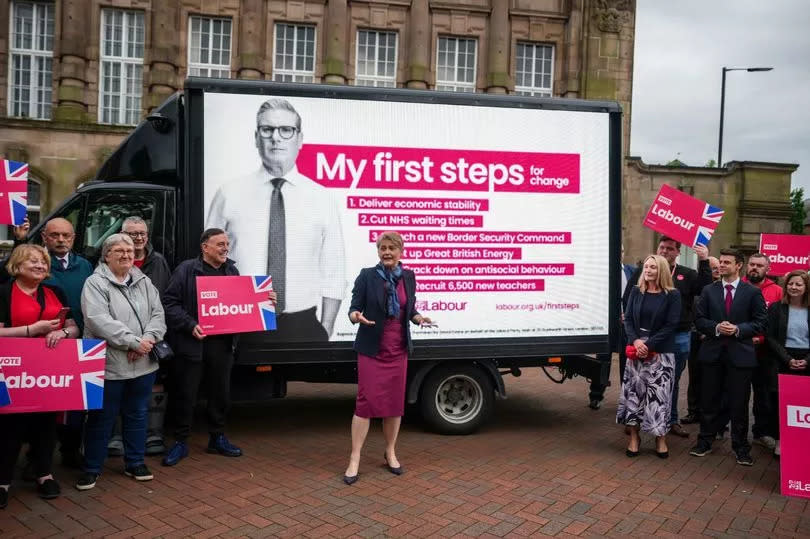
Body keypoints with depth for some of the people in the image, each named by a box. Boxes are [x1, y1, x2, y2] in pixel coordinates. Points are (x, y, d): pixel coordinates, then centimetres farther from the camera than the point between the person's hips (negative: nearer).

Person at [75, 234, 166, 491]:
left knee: (137, 415, 15)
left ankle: (135, 463, 29)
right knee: (101, 418, 5)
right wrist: (134, 342, -20)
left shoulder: (144, 282, 11)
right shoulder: (96, 283, -8)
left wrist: (148, 339, -15)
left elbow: (158, 314, 4)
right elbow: (99, 321, -20)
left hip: (144, 364, 5)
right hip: (109, 365, -5)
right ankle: (91, 468, 20)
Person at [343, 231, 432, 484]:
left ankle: (390, 452, 26)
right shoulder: (367, 276, -7)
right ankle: (354, 459, 2)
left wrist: (418, 318, -7)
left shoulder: (408, 277, 5)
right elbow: (354, 307, -6)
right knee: (366, 401, -6)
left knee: (395, 401, 9)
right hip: (371, 349, -4)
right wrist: (356, 316, -28)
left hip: (398, 350, 4)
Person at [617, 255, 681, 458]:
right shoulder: (636, 291, 6)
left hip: (661, 353, -3)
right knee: (634, 392, 4)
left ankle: (661, 438, 13)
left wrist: (649, 345, -15)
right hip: (636, 350, 3)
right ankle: (634, 437, 15)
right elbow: (628, 319, 4)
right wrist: (635, 341, -13)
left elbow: (671, 325, -8)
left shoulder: (672, 295, -3)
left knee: (659, 395, -1)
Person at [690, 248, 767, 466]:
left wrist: (738, 329, -16)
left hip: (740, 353, -2)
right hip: (713, 352, 2)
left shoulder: (753, 292, 0)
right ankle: (705, 442, 22)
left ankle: (741, 447, 16)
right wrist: (716, 327, -14)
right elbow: (699, 319, 4)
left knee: (739, 403, 4)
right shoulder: (709, 291, 6)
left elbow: (760, 323, -2)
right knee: (709, 401, 10)